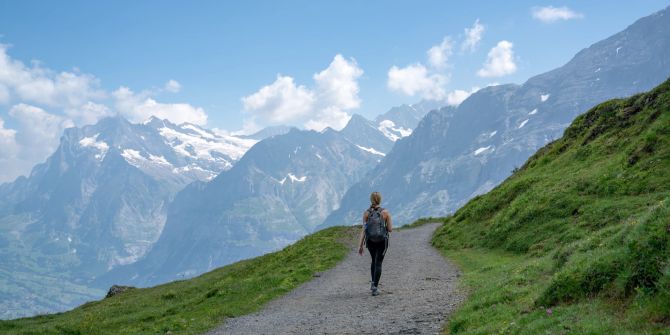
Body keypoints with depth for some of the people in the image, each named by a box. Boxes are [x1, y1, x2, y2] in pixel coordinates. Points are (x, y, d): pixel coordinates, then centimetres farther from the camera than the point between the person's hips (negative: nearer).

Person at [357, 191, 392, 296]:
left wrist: (360, 245, -5)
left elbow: (364, 230, -7)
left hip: (370, 241, 2)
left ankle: (373, 283, 22)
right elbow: (390, 229, -6)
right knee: (378, 263, 2)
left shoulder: (366, 213, -4)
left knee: (374, 261, 24)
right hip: (382, 241, -2)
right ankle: (375, 287, -5)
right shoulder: (385, 213, -8)